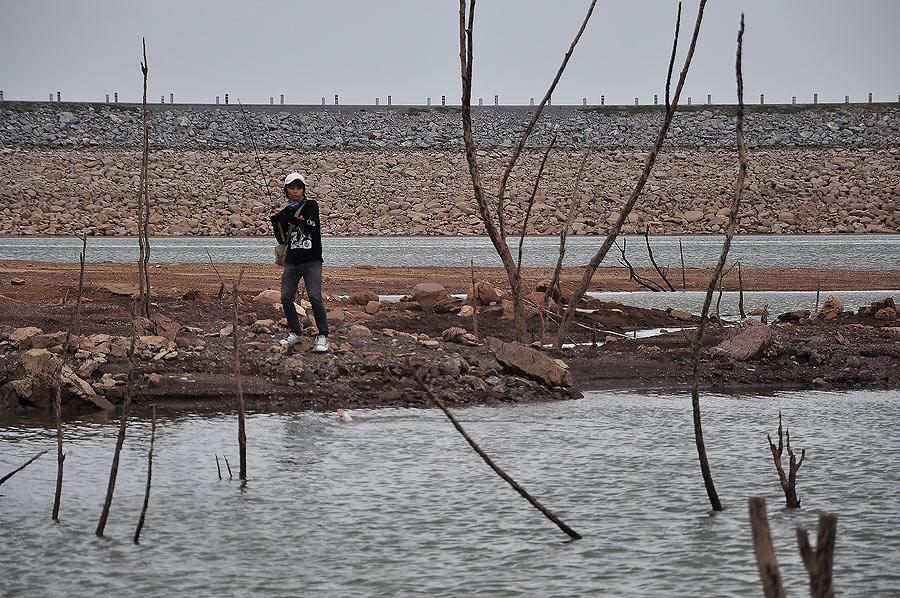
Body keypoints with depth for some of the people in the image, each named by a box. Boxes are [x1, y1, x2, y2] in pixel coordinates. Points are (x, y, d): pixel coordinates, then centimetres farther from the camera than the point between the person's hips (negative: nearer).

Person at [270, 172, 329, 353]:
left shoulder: (310, 205, 1)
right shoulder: (286, 211, 14)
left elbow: (311, 226, -16)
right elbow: (282, 240, 15)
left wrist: (289, 219, -21)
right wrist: (276, 224, -2)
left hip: (311, 261, -5)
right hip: (292, 262, 5)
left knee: (315, 297, -15)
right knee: (286, 298, -3)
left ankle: (322, 336, -7)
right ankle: (296, 333, 14)